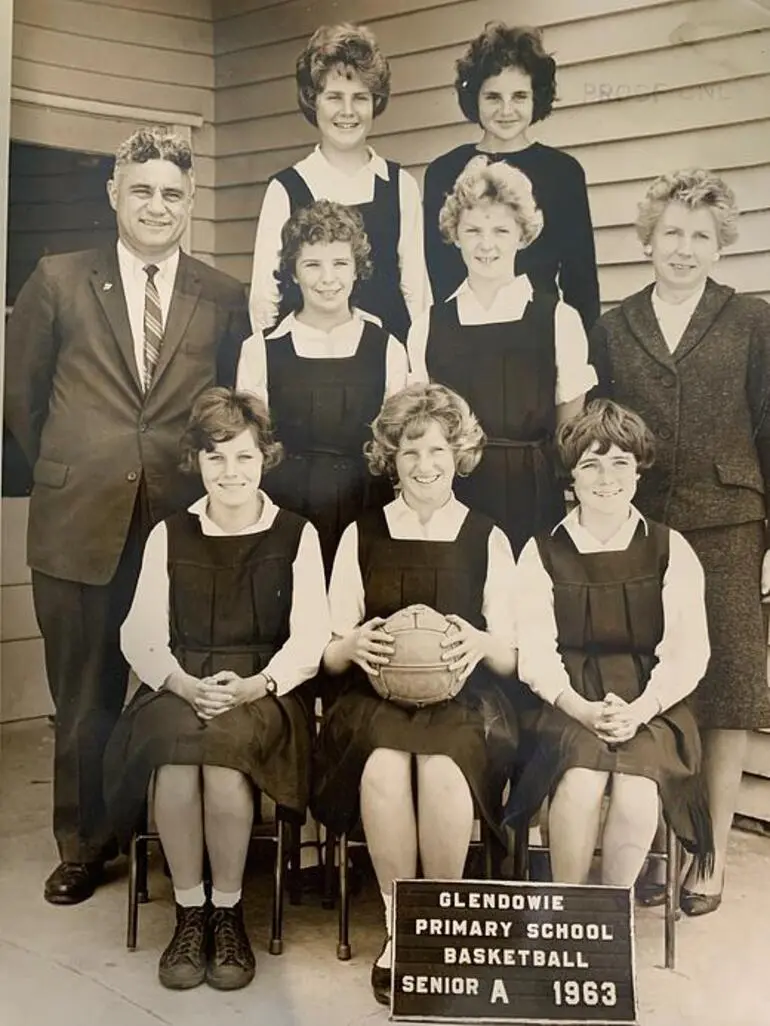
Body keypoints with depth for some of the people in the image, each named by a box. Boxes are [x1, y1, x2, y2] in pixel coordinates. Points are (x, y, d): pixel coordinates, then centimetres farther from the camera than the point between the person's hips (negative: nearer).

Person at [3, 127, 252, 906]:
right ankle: (83, 844, 30)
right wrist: (65, 468, 10)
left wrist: (210, 477, 3)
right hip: (82, 524, 0)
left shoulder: (225, 300, 4)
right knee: (85, 696, 11)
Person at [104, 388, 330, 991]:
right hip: (179, 687, 2)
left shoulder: (297, 536, 9)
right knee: (176, 747, -32)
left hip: (263, 690, -1)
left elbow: (309, 637, 1)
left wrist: (256, 684, -18)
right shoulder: (169, 535, 14)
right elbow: (141, 633, 5)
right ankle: (189, 912, -14)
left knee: (225, 745, -34)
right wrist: (184, 684, -16)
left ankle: (228, 911, -14)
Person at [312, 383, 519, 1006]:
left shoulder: (488, 540, 9)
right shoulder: (362, 535, 10)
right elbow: (331, 654, 8)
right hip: (377, 696, 1)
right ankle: (399, 926, -14)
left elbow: (511, 657, 8)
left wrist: (481, 643, -15)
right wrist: (354, 644, -15)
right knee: (384, 763, -33)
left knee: (442, 763, -33)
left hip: (464, 697, 0)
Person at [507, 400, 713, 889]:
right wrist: (582, 710, -18)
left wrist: (638, 711, -16)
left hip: (652, 706, 0)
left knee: (635, 790, -28)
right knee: (581, 779, -30)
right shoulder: (542, 553, 7)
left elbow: (687, 652, 0)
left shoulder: (671, 550, 7)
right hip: (571, 705, 0)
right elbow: (535, 652, -2)